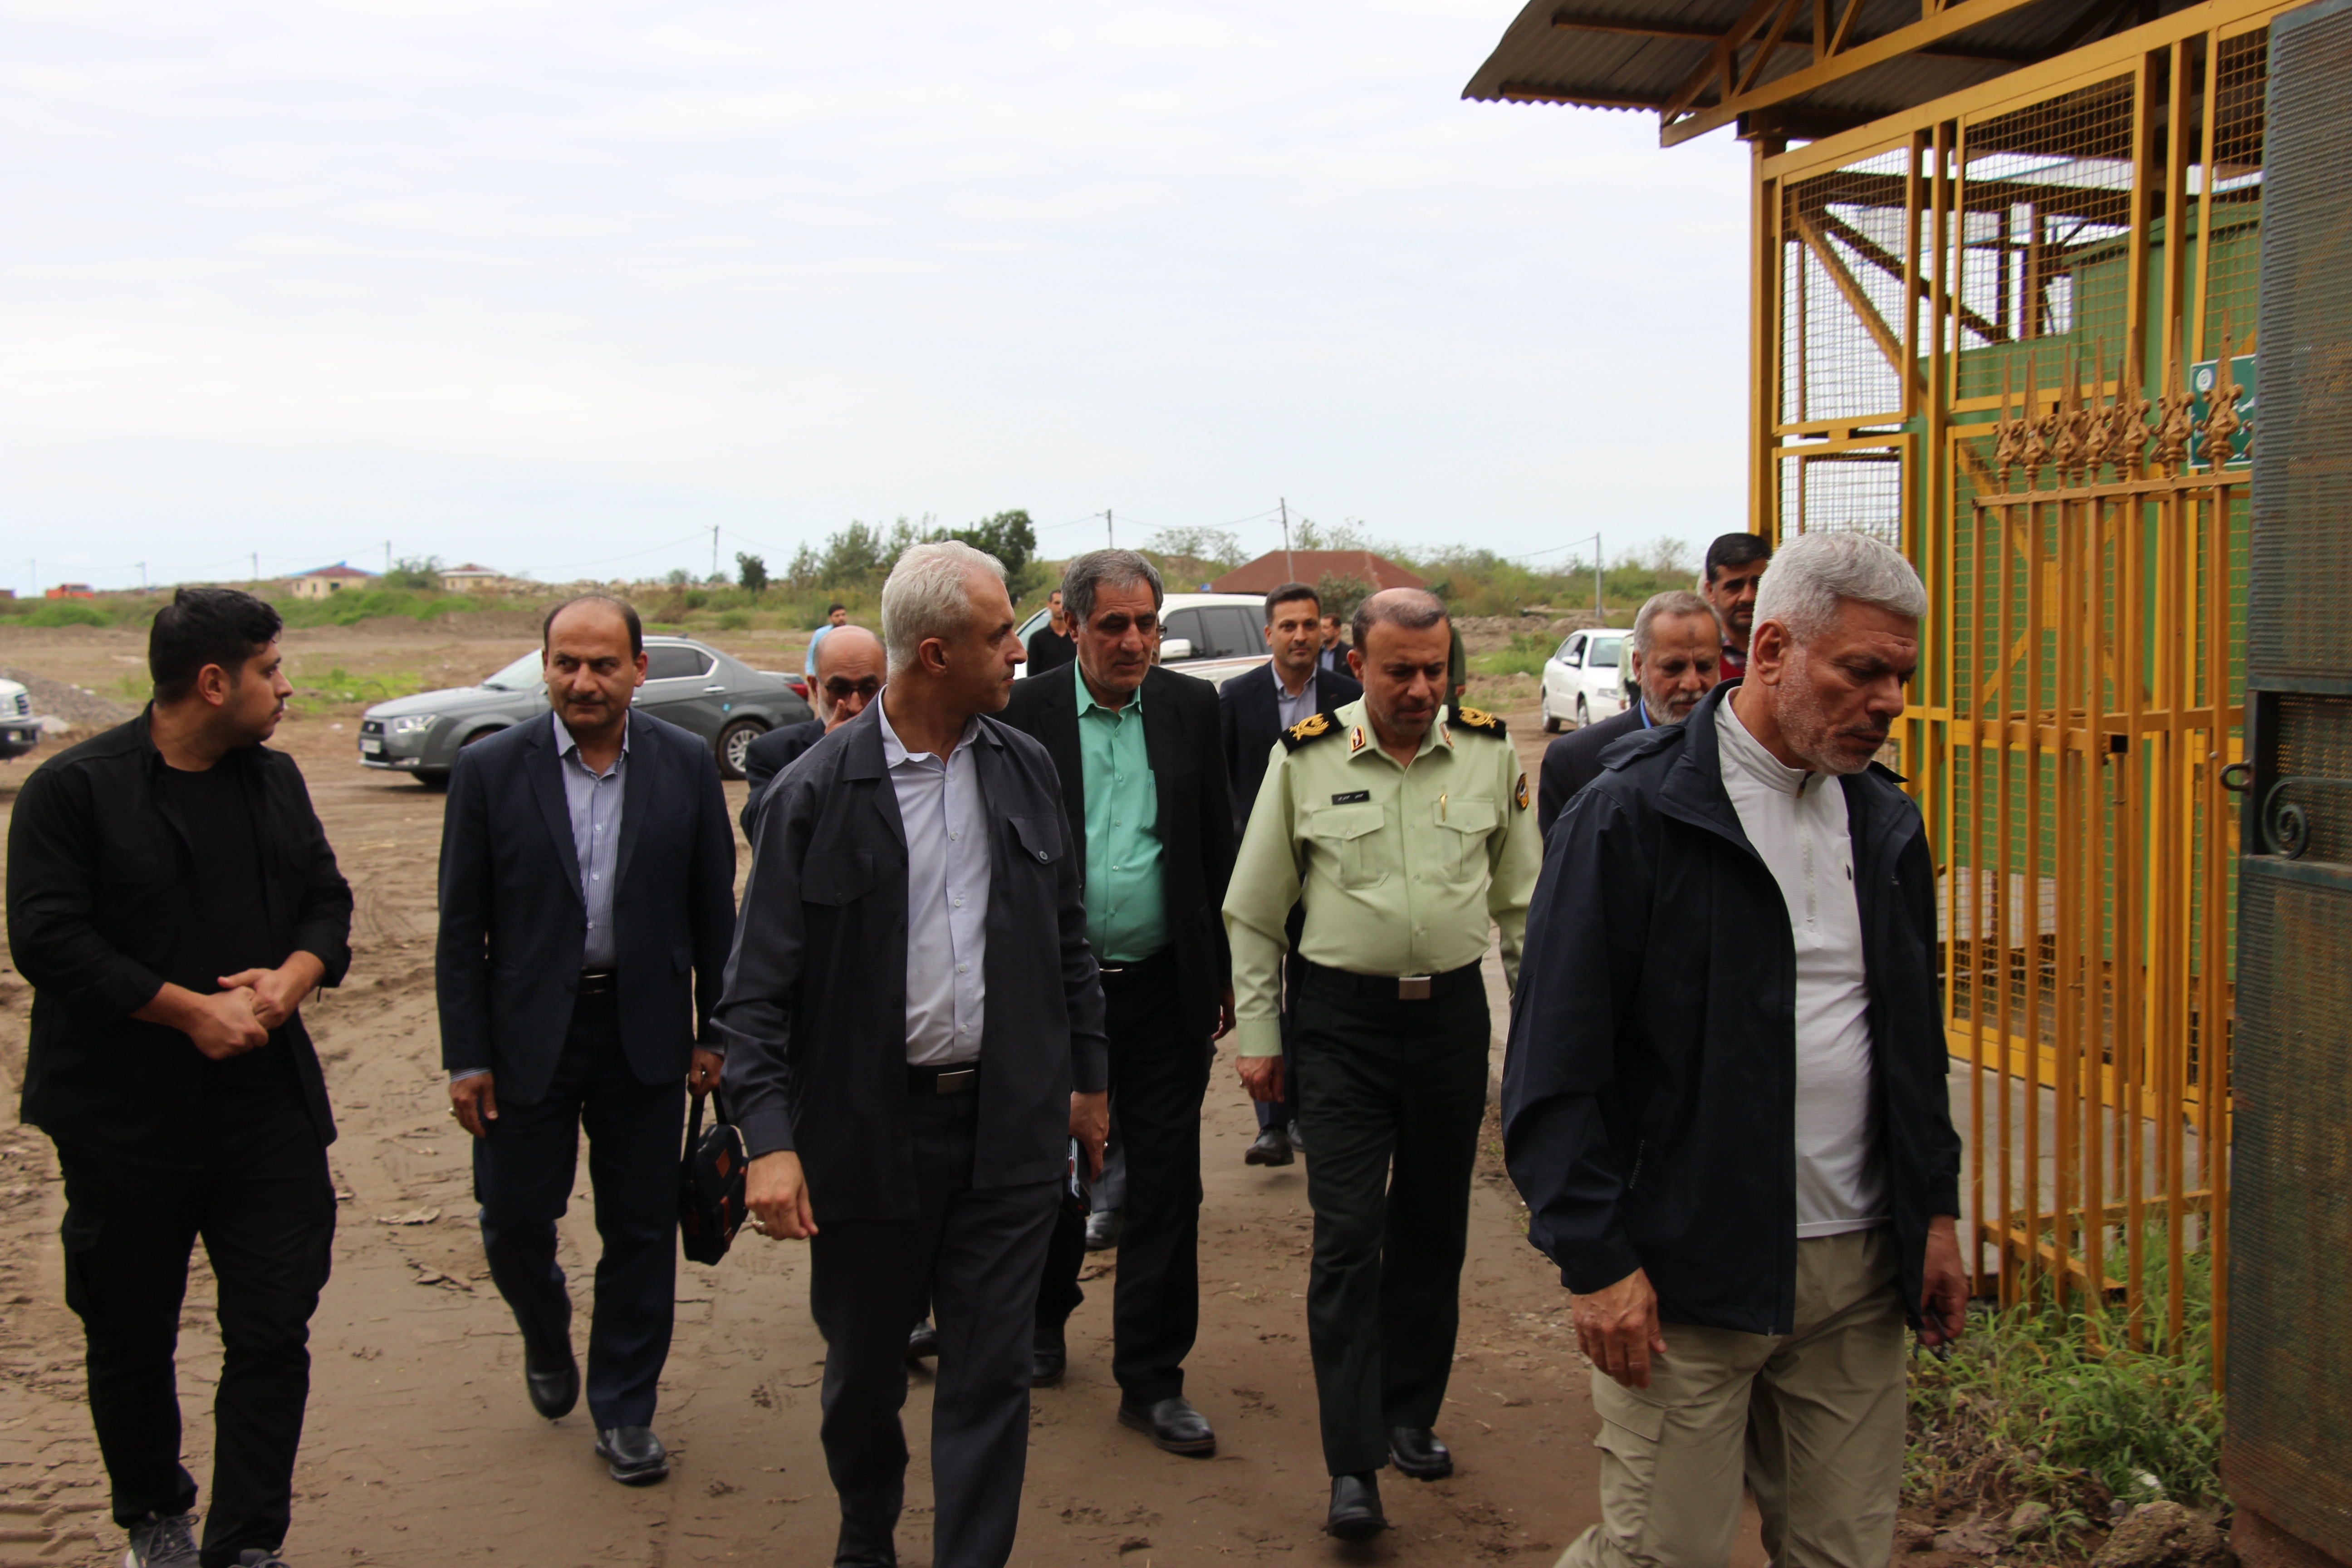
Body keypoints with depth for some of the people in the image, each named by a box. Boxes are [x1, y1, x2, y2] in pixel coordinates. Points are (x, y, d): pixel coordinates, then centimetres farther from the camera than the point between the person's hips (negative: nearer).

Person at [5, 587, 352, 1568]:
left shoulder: (276, 779, 9)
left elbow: (327, 900, 12)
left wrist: (290, 981, -8)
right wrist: (191, 1010, -17)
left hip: (268, 1108, 4)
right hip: (126, 1121, -4)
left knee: (274, 1332, 0)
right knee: (131, 1338, 12)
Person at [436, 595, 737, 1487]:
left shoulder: (686, 766, -2)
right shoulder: (491, 770, -5)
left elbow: (714, 909, 4)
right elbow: (461, 928, -3)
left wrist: (715, 1034, 2)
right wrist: (465, 1057, -5)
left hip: (645, 1034, 1)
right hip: (528, 1034, 0)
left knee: (641, 1229, 8)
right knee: (514, 1221, 8)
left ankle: (624, 1411, 25)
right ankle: (547, 1338, 41)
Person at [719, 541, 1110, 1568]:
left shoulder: (1025, 768, 3)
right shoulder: (817, 795, -10)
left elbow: (1067, 936, 13)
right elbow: (758, 987, -10)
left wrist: (1089, 1076, 15)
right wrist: (769, 1140, -18)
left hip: (1010, 1125, 2)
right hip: (869, 1130, -2)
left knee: (991, 1375, 5)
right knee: (863, 1367, 16)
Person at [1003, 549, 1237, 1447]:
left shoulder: (1192, 707, 3)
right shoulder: (1025, 713, -4)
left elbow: (1217, 844, 9)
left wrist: (1225, 970, 8)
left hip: (1164, 988, 1)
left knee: (1166, 1187, 3)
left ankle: (1152, 1380, 15)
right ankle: (1045, 1322, 40)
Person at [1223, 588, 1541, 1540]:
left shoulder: (1489, 754, 1)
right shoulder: (1306, 760, -4)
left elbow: (1521, 900, 10)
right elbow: (1255, 912, 3)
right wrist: (1255, 1034, 1)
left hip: (1452, 1011, 3)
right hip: (1342, 1020, -2)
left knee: (1433, 1228, 13)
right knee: (1348, 1237, -6)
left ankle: (1411, 1414, 31)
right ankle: (1353, 1464, 1)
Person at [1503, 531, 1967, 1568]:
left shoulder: (1886, 821, 10)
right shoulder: (1633, 814, -11)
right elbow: (1556, 1064, -12)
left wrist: (1935, 1210, 14)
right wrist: (1596, 1259, -14)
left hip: (1862, 1268, 6)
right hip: (1689, 1268, -6)